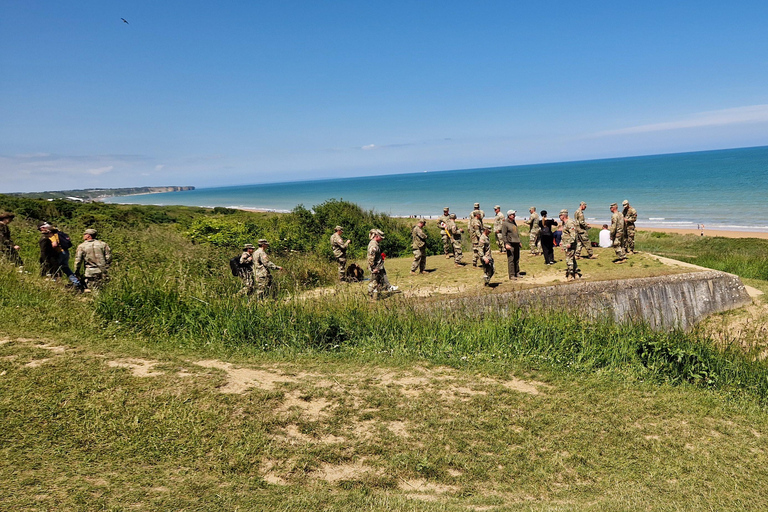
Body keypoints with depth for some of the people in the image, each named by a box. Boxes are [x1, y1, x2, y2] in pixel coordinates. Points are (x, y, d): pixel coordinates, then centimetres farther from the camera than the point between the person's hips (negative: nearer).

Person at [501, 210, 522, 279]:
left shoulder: (514, 222, 17)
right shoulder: (505, 224, -8)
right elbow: (503, 235, -12)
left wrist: (519, 242, 24)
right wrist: (506, 244, -19)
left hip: (516, 243, 8)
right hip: (510, 243, -8)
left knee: (517, 259, 11)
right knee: (511, 260, -7)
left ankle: (517, 273, 20)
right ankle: (511, 275, -4)